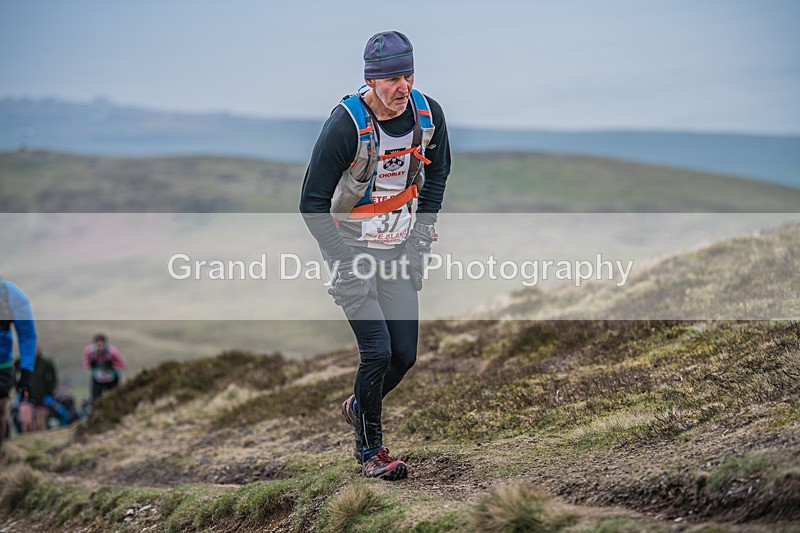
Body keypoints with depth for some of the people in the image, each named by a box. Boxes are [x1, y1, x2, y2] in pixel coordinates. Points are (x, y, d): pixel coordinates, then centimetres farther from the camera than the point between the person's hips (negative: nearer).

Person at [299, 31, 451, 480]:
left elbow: (437, 170, 12)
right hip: (351, 249, -5)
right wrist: (345, 265, -20)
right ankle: (371, 451, 7)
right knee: (378, 351, -12)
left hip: (399, 249, 5)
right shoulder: (346, 124, -24)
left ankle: (360, 408, 33)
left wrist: (423, 230, 4)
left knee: (405, 355, 3)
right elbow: (313, 202, -18)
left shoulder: (428, 114, -9)